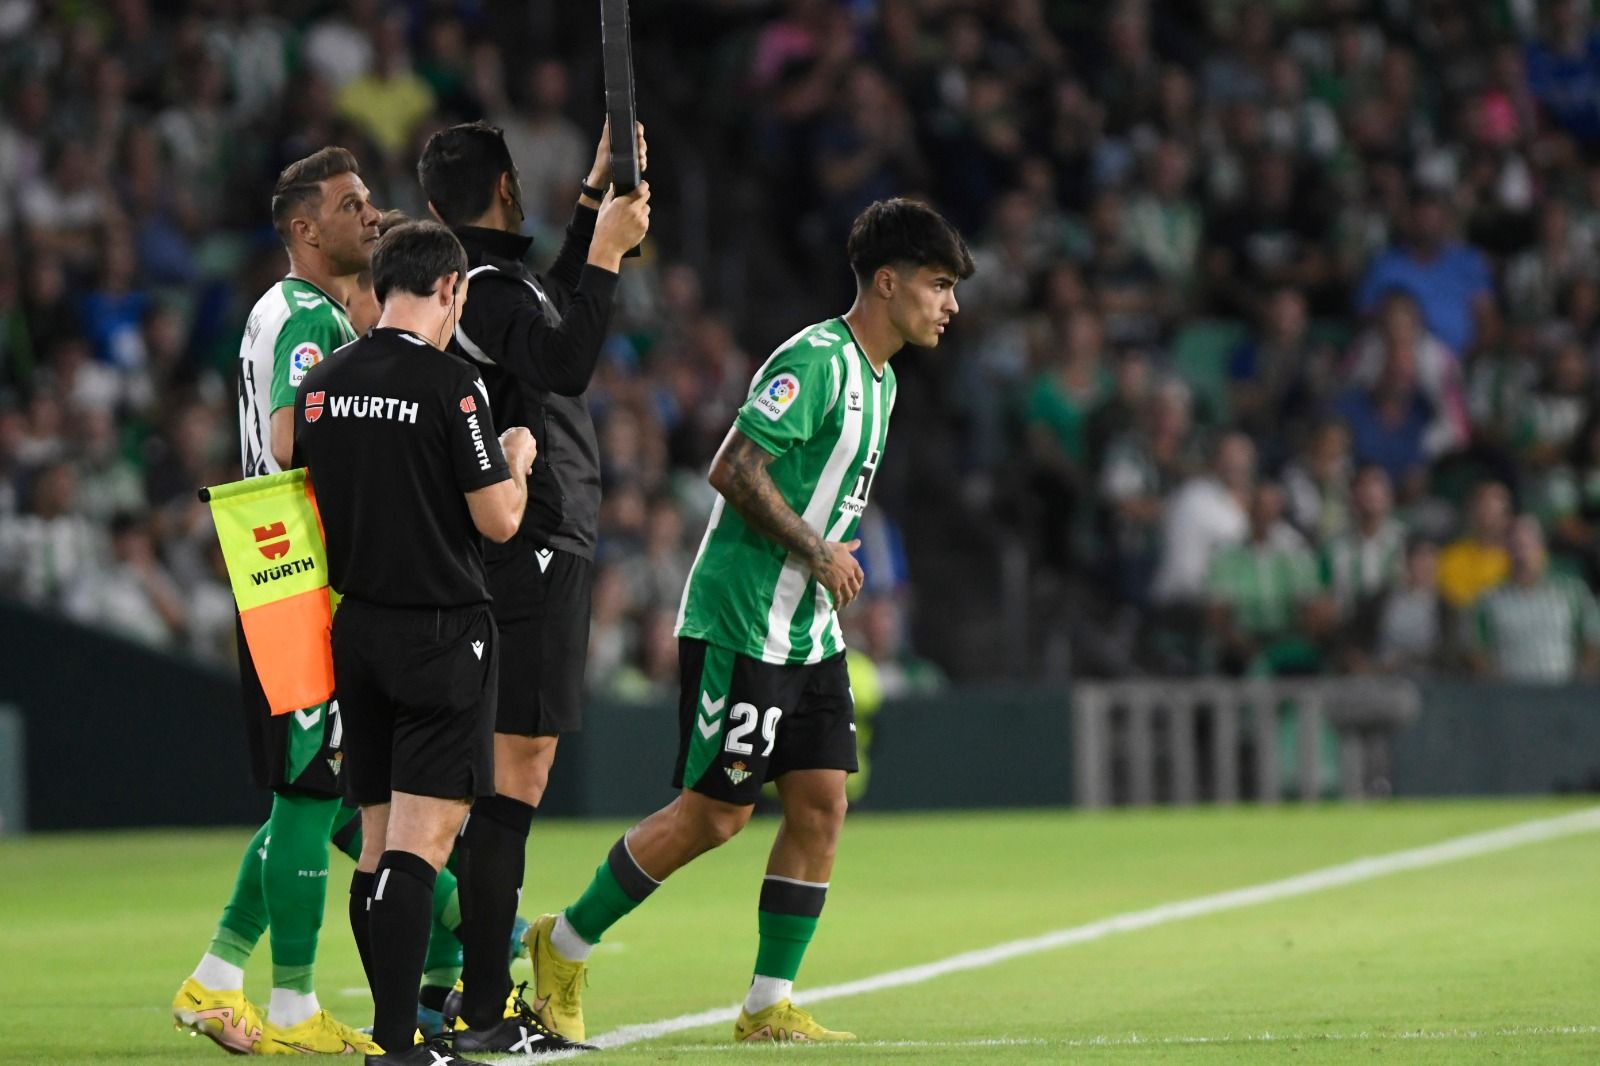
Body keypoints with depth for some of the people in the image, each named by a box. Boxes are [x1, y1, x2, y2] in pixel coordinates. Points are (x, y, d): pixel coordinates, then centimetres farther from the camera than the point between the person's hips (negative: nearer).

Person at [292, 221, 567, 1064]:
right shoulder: (449, 385, -14)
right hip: (442, 631, -7)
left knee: (378, 836, 11)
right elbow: (499, 519, -12)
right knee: (424, 834, -9)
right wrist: (516, 462, 7)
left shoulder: (322, 385, 6)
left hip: (356, 630, 7)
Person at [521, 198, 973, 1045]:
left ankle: (769, 1005, 7)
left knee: (820, 803, 1)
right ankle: (564, 945, 12)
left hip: (807, 633, 9)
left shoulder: (879, 381, 14)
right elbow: (734, 471, -22)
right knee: (713, 813, -5)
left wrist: (833, 562, 12)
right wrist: (816, 552, -16)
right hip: (738, 622, -9)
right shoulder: (815, 361, -17)